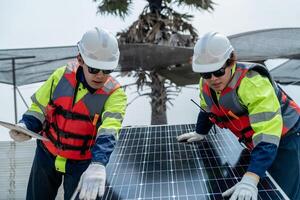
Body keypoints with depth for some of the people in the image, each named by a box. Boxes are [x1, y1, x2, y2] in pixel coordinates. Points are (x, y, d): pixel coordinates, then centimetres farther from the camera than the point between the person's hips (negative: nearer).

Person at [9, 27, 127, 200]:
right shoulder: (61, 76, -10)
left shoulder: (115, 94, -20)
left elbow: (109, 129, -36)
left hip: (83, 162, -3)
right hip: (47, 154, 3)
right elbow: (39, 108, 1)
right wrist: (25, 126, -20)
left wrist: (98, 164, -52)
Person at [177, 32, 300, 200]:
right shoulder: (206, 84, -9)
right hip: (254, 141, 7)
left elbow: (267, 136, -41)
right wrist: (200, 133, 24)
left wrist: (250, 180, -49)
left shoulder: (253, 82, -35)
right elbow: (207, 110, 15)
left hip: (284, 137, -7)